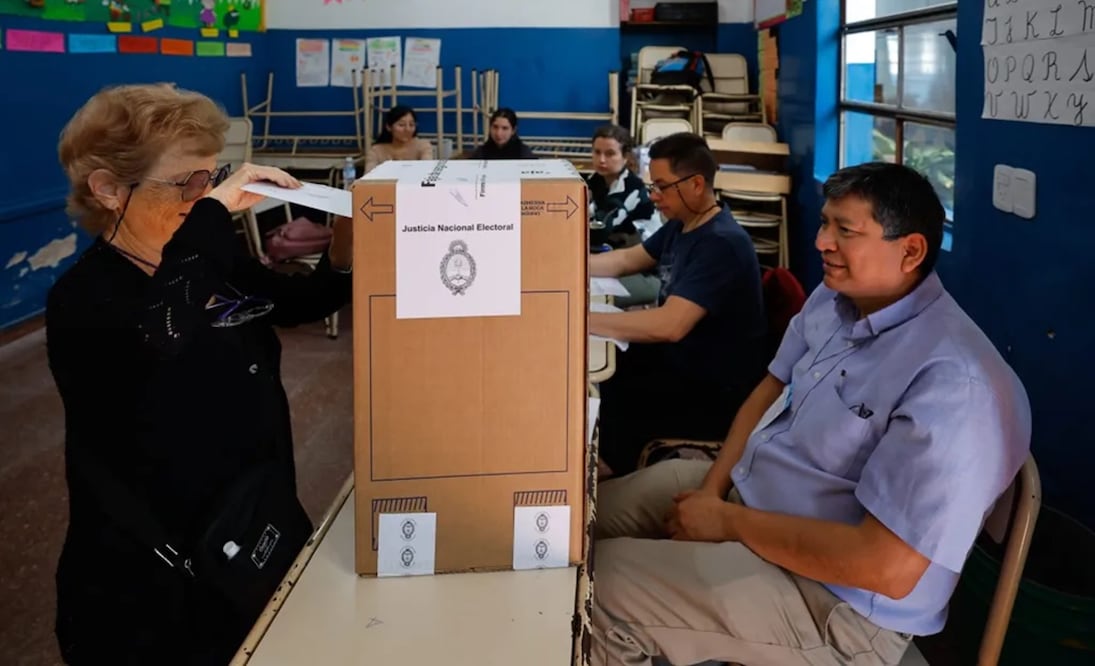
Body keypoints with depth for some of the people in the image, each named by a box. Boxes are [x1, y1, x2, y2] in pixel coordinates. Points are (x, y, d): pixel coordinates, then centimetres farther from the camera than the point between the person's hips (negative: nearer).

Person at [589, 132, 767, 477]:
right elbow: (627, 259, 20)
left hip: (714, 392, -9)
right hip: (677, 358, 10)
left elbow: (670, 325, -36)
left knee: (600, 406, -16)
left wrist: (580, 320, -34)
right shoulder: (681, 225, 5)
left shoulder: (721, 244, -26)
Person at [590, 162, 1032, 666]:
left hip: (833, 600, -8)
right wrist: (712, 488, -5)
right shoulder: (833, 299, -1)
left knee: (600, 589, -17)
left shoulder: (954, 382, -30)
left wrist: (729, 521, -23)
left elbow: (889, 569, -32)